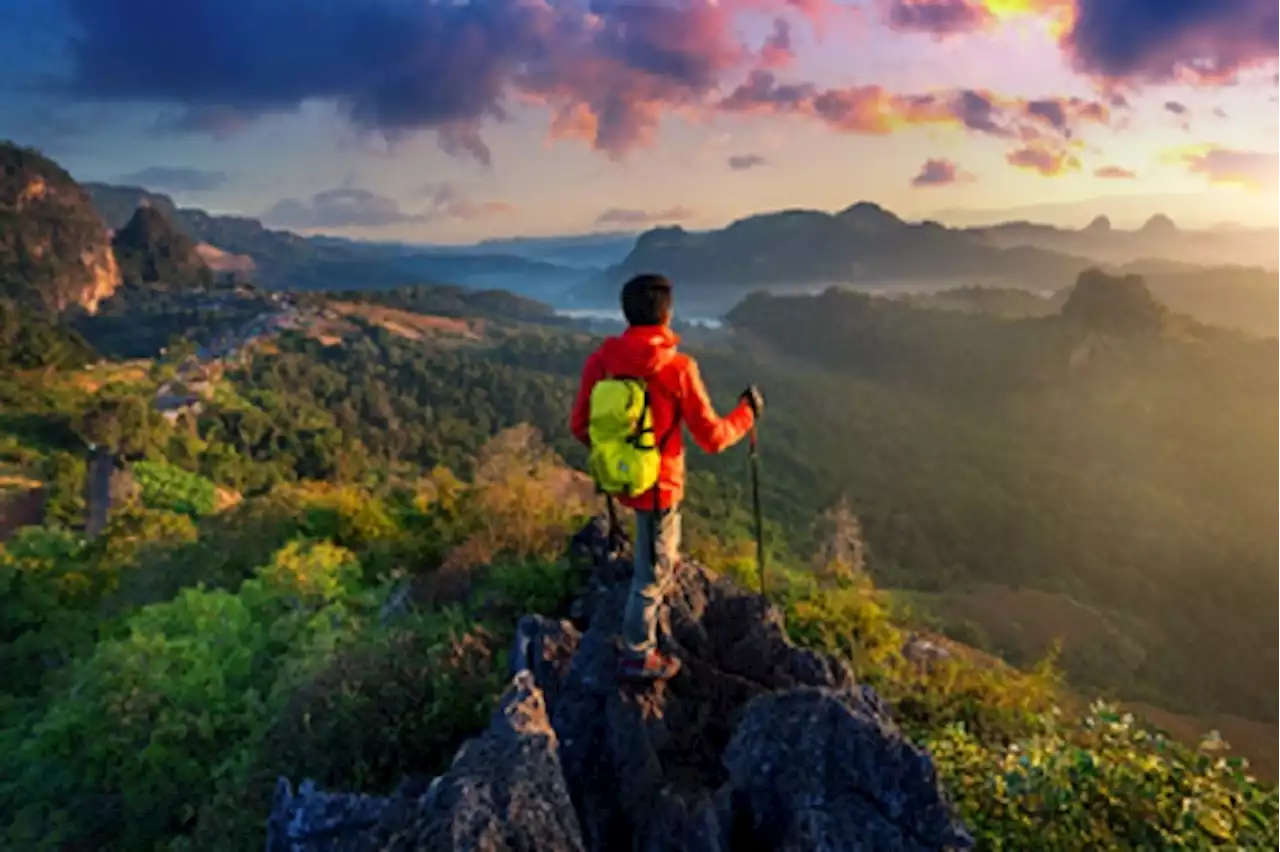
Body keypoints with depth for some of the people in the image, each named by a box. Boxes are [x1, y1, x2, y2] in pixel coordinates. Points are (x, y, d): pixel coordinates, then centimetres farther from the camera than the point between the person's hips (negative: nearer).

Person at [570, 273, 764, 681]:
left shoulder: (600, 360, -11)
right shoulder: (678, 368, -24)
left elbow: (580, 426, -2)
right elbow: (712, 438, -17)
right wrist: (747, 412, 2)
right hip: (656, 484, -5)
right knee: (653, 571, 12)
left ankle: (666, 560, 62)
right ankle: (638, 657, 28)